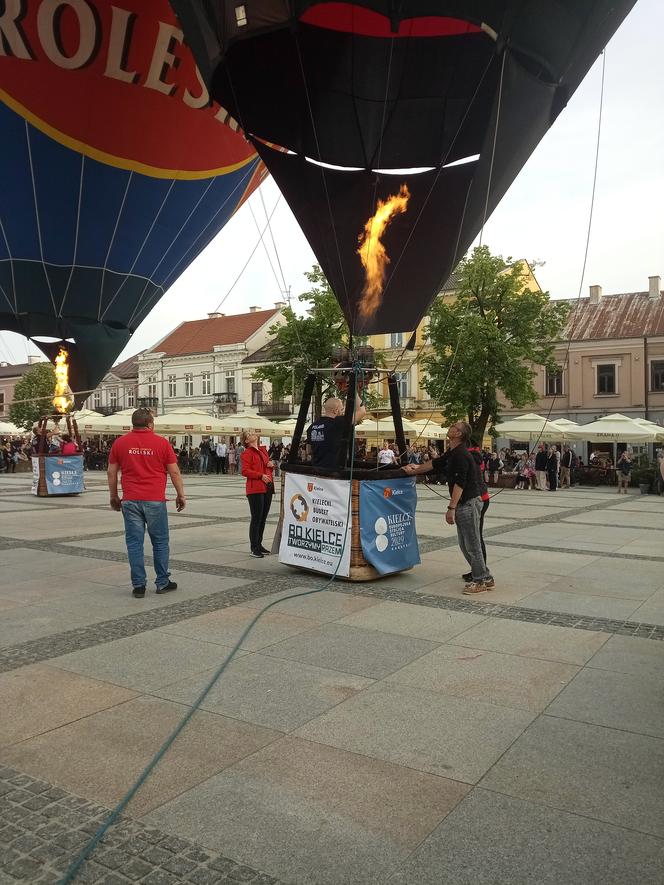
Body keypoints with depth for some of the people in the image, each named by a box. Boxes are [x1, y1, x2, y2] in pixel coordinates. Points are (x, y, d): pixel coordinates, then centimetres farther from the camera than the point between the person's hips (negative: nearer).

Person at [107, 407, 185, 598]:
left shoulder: (120, 443, 4)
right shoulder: (161, 443, -1)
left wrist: (114, 497, 19)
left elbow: (111, 472, 8)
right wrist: (180, 495, 11)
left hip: (130, 501, 2)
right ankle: (162, 582, 17)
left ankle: (138, 585, 8)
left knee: (134, 542, 6)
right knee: (160, 541, 10)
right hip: (155, 500, -2)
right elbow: (174, 471, 0)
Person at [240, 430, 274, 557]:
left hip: (267, 488, 8)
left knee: (263, 518, 13)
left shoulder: (263, 449, 17)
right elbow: (245, 471, -14)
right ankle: (253, 548, 0)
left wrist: (272, 464, 6)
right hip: (255, 489, -8)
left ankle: (259, 545, 23)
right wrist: (261, 475, -22)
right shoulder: (247, 453, -6)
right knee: (256, 518, -5)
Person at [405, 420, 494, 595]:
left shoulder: (460, 454, -19)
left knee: (472, 544, -3)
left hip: (469, 503, -10)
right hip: (464, 504, 10)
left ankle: (481, 580, 7)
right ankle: (485, 578, 22)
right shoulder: (453, 453, 13)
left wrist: (451, 508, -22)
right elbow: (435, 464, 28)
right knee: (465, 544, 15)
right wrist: (416, 469, 35)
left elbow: (460, 483, -23)